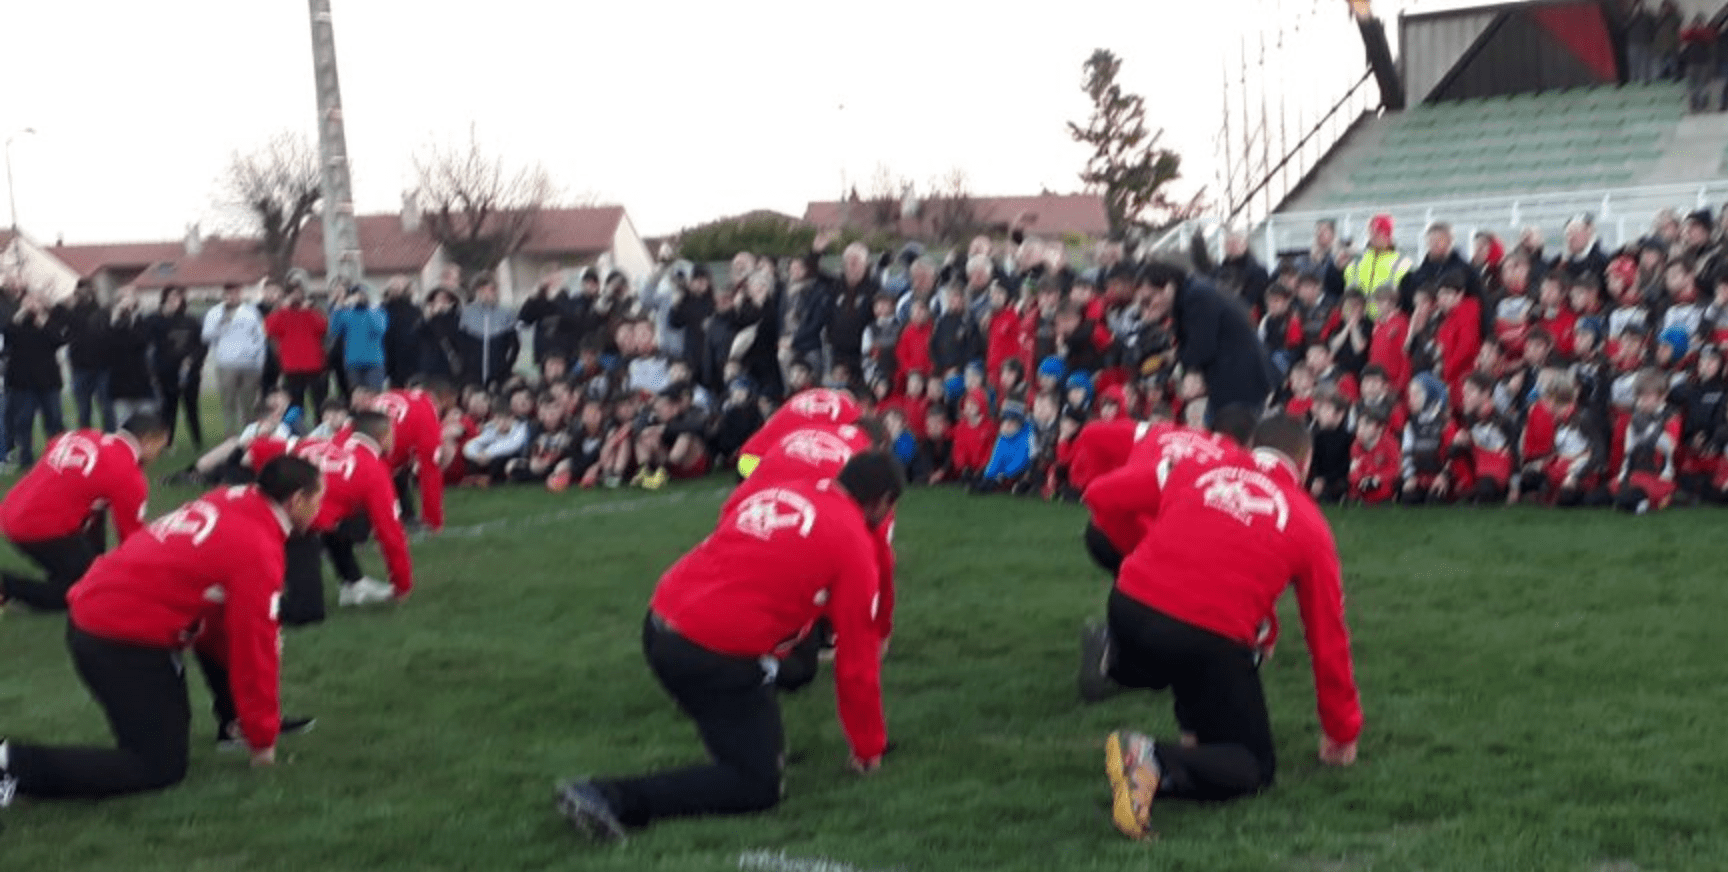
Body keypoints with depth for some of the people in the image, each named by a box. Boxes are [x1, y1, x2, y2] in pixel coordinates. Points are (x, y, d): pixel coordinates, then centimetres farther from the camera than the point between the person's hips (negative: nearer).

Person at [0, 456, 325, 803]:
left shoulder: (229, 502, 7)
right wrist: (263, 738, 1)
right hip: (122, 640, -9)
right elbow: (256, 644, -11)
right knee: (160, 768, 0)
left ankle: (234, 719, 24)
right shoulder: (258, 549, -17)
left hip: (93, 612, 9)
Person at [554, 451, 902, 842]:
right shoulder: (853, 542, -2)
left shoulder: (776, 493, 16)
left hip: (658, 628, 8)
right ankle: (612, 797, -10)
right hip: (717, 655, -8)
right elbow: (857, 656, 2)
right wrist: (869, 745, 15)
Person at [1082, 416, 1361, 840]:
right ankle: (1156, 765, -16)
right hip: (1211, 639, -4)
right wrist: (1342, 731, 28)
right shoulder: (1309, 523, 13)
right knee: (1254, 769, 11)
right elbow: (1328, 635, 17)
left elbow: (1100, 495, 20)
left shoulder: (1193, 469, 16)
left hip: (1130, 609, 4)